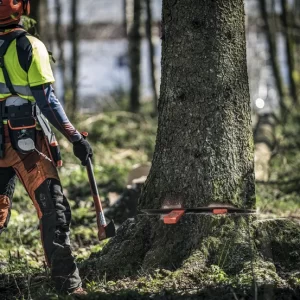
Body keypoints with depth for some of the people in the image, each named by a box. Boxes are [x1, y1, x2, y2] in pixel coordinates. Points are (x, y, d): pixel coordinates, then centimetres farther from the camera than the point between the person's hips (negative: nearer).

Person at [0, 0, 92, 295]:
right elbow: (46, 101, -12)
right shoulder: (29, 47, -8)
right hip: (27, 143, -5)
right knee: (53, 212, -1)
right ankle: (68, 284, -4)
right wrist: (76, 138, -8)